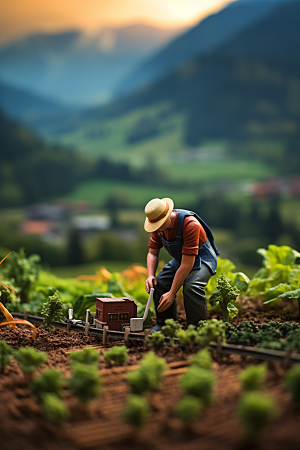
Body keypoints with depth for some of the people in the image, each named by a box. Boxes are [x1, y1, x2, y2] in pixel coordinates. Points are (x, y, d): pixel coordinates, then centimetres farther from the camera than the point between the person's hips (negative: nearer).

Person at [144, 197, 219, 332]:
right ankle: (164, 323, 6)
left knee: (192, 286, -33)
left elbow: (187, 265, -34)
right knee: (159, 282, -12)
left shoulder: (191, 225, -36)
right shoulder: (159, 225, -12)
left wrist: (172, 294, -30)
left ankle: (197, 327, -18)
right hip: (180, 259, 7)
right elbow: (152, 253, 1)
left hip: (202, 258, -7)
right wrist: (150, 276, -19)